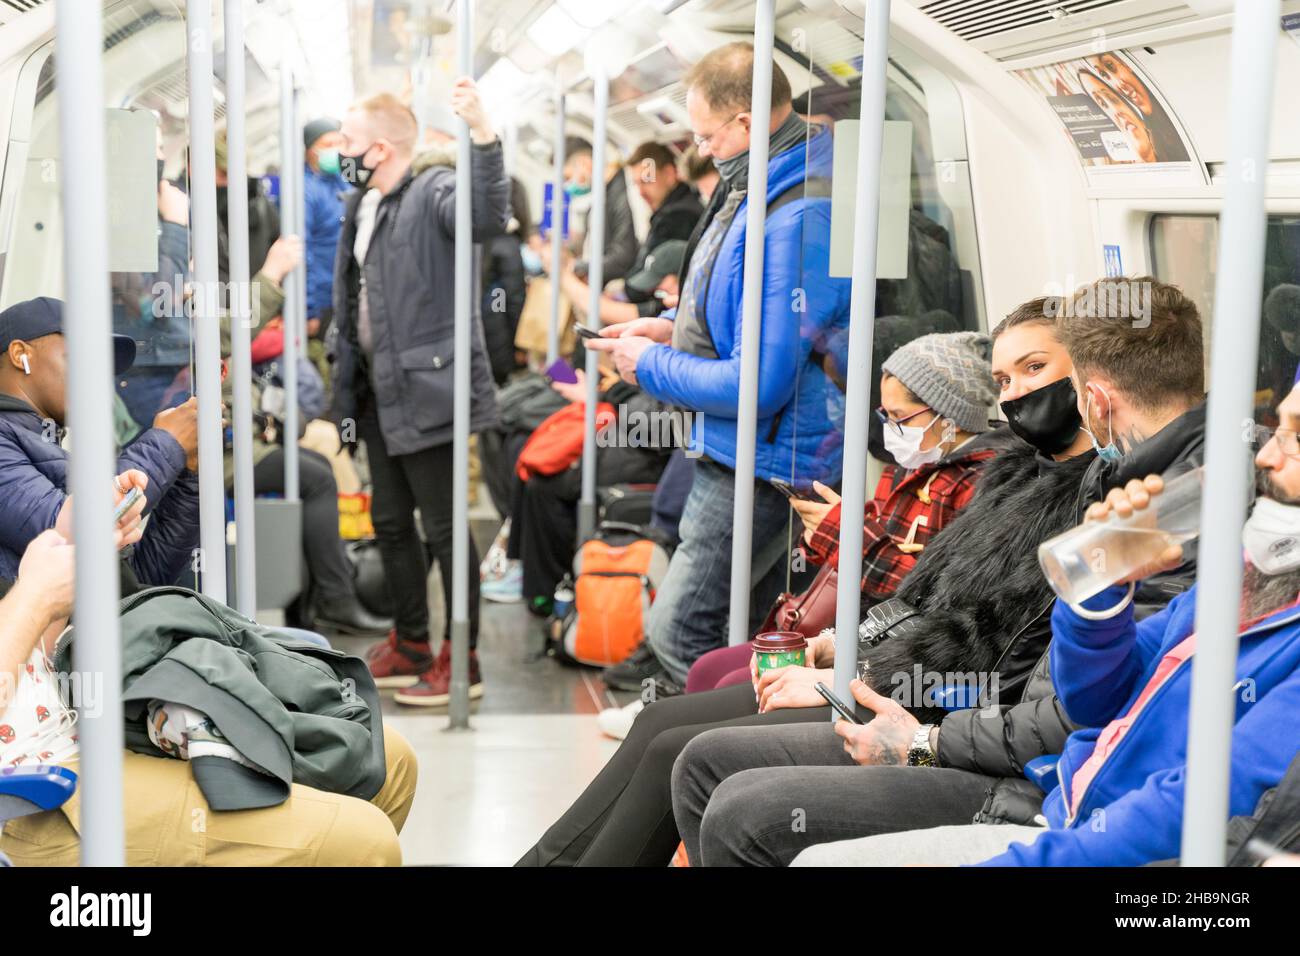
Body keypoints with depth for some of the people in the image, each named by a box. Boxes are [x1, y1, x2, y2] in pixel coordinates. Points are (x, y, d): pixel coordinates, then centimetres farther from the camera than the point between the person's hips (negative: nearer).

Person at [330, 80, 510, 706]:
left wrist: (481, 132, -45)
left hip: (425, 391, -9)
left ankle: (463, 662, 9)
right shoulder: (361, 207, 15)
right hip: (381, 394, 9)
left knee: (443, 529, -2)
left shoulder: (433, 193, -12)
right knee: (390, 522, 17)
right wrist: (346, 391, 18)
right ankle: (410, 647, 30)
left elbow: (488, 217, -35)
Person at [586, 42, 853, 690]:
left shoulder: (793, 222, -26)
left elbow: (759, 383, -26)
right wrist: (675, 328, 10)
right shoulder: (756, 188, 8)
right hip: (735, 452, 11)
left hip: (762, 464, -11)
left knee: (679, 634, -7)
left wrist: (651, 365, -12)